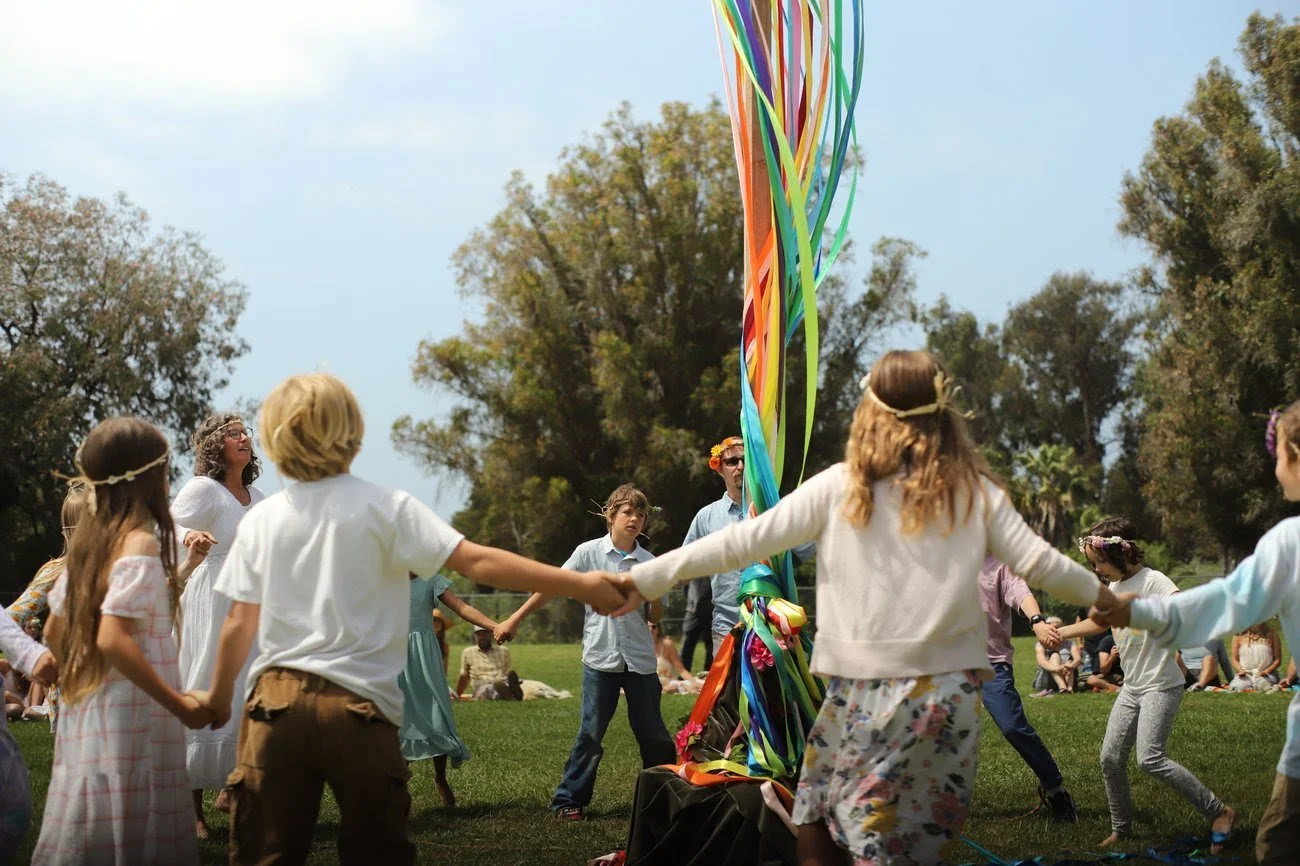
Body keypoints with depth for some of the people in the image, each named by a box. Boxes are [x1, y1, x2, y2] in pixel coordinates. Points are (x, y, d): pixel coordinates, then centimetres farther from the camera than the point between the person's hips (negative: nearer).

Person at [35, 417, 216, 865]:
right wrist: (179, 704, -19)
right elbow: (113, 638, -23)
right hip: (131, 714, -8)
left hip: (85, 710, 8)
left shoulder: (87, 539, 11)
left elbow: (54, 631, 17)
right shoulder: (140, 542, -13)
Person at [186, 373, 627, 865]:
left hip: (276, 699, 2)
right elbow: (478, 563, -13)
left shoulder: (260, 520, 5)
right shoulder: (385, 509, -5)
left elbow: (239, 624, 8)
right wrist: (582, 585, -12)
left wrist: (219, 697, 25)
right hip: (358, 704, -2)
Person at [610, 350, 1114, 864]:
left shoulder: (839, 487, -2)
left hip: (863, 691, -2)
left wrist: (646, 578, 3)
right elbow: (1038, 563, 5)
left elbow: (745, 541, -2)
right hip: (947, 691, 2)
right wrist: (1104, 598, 23)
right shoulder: (975, 491, 4)